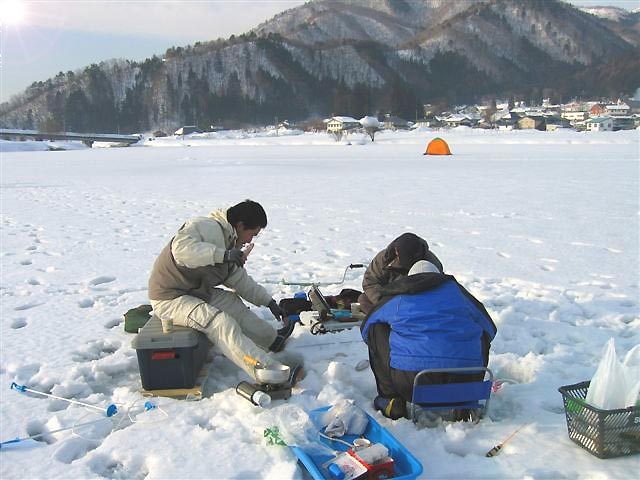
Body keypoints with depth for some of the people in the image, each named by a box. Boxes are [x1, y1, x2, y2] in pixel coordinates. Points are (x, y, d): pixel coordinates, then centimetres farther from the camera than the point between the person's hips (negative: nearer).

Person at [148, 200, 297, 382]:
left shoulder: (230, 242, 10)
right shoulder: (207, 227, -21)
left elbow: (240, 280, 19)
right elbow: (181, 247, -40)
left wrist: (268, 301, 17)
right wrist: (222, 255, -43)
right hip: (170, 298, -10)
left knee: (235, 305, 14)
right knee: (222, 324, -23)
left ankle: (273, 340, 29)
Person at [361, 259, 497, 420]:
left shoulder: (397, 298, 16)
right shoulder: (455, 289, 19)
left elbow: (366, 328, 28)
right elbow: (489, 328, 28)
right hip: (464, 382, 2)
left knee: (376, 329, 19)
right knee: (482, 334, 30)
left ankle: (392, 399, 13)